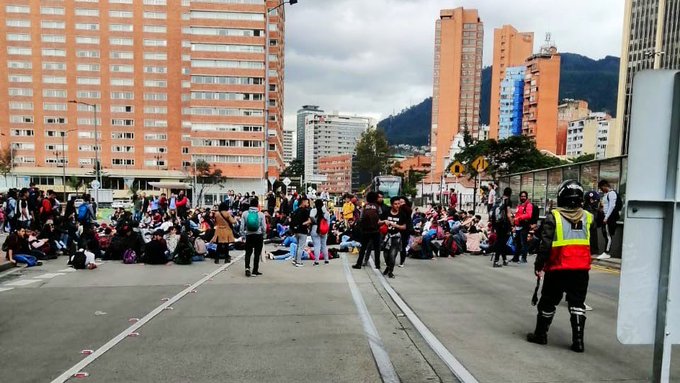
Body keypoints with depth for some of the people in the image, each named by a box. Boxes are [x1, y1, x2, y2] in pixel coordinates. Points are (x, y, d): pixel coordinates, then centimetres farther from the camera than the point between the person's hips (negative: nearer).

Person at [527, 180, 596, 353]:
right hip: (581, 268, 3)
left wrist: (539, 265, -4)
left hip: (558, 268, -3)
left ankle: (540, 334, 22)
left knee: (548, 301, 11)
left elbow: (545, 244, -12)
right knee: (577, 303, 12)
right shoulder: (588, 218, 4)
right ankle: (578, 340, 9)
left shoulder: (553, 217, -8)